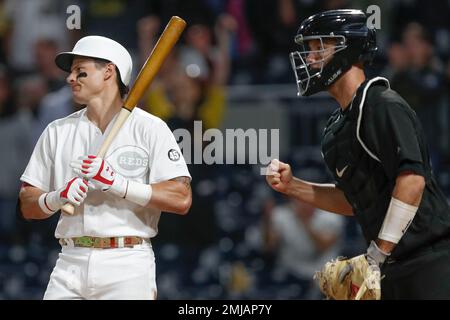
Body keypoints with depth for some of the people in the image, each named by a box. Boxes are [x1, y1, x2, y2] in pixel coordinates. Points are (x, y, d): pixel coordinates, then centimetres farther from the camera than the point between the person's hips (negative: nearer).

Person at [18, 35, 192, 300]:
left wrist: (115, 183, -16)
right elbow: (28, 206, 13)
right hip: (71, 265, 4)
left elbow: (181, 200, -9)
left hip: (128, 266, -4)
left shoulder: (149, 128, 2)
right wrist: (58, 198, -9)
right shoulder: (57, 131, 15)